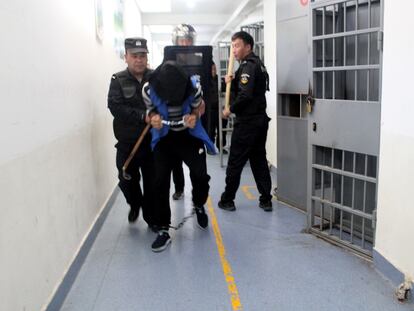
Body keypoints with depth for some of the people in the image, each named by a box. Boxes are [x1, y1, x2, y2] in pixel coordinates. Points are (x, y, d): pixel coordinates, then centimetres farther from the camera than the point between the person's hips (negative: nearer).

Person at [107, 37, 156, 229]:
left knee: (152, 182, 6)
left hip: (152, 141, 0)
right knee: (127, 180, 10)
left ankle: (151, 216, 26)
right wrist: (143, 116, -25)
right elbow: (115, 107, -15)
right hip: (127, 143, 0)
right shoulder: (118, 80, -1)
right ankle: (135, 205, 41)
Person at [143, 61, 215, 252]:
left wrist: (194, 118, -25)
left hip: (190, 135, 0)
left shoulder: (193, 87, -24)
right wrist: (153, 118, -26)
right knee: (160, 182, -5)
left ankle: (199, 206, 25)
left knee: (200, 175, -11)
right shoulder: (149, 90, -23)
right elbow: (151, 111, -3)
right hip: (163, 138, 1)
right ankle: (163, 230, 8)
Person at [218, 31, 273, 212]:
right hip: (260, 120, 9)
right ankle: (266, 200, 16)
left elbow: (245, 95, -24)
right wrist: (232, 82, 0)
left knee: (235, 162, 1)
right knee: (259, 161, 13)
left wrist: (230, 109, -11)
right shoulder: (258, 64, 16)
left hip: (246, 122, -9)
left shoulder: (248, 65, -14)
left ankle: (227, 201, 11)